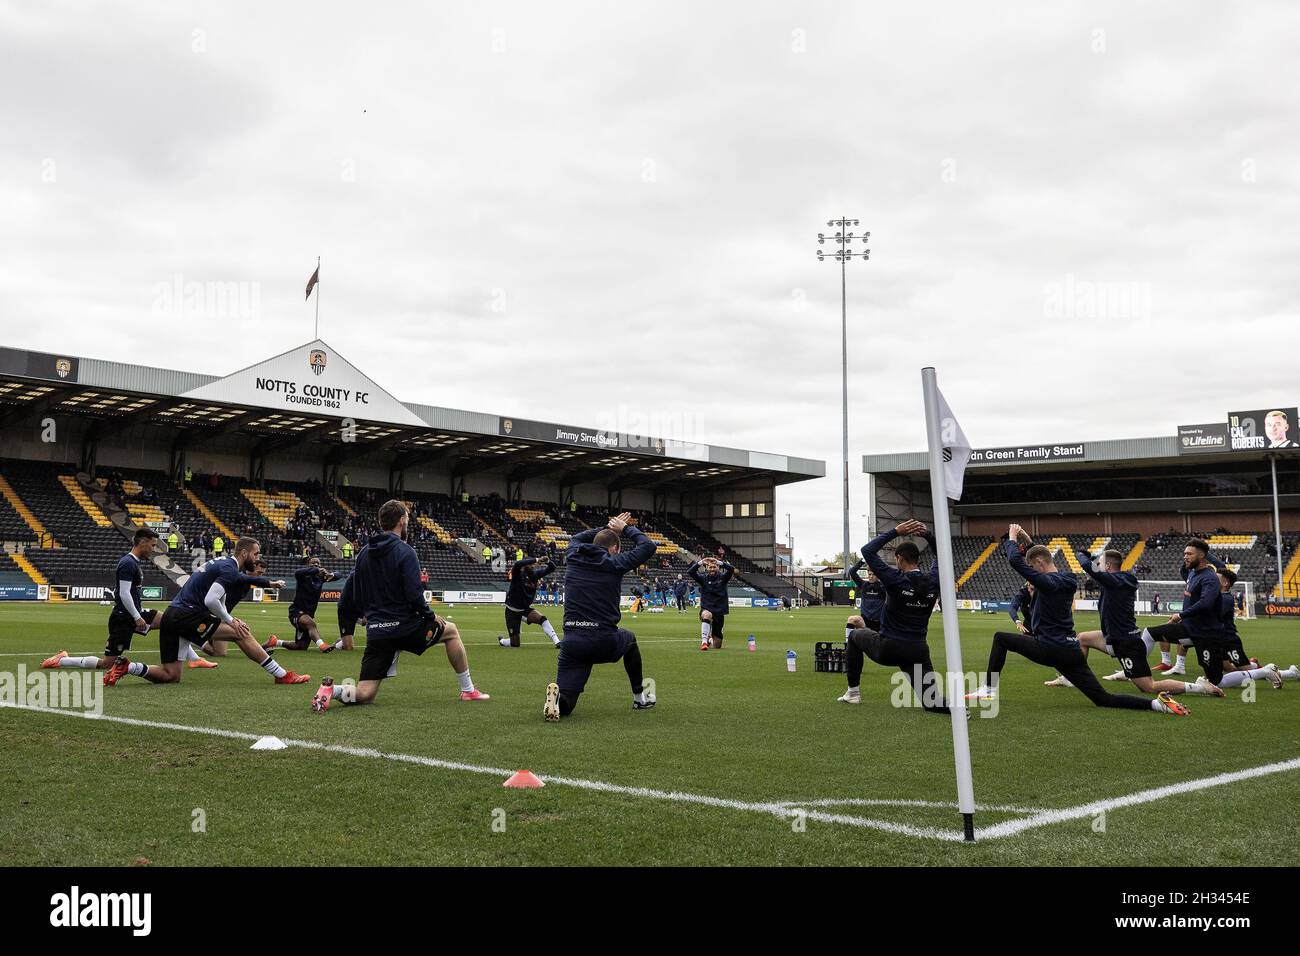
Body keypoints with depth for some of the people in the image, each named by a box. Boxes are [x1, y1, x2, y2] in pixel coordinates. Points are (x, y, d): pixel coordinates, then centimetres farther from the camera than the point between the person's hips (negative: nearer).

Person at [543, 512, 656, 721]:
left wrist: (608, 528, 36)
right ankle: (639, 697, 40)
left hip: (572, 643, 2)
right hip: (605, 643, -2)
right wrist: (626, 528, 21)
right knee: (629, 639, 35)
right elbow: (648, 546, 9)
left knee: (565, 705, 3)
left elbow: (577, 539, 35)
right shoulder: (613, 563, -1)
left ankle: (557, 696, -34)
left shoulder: (573, 557, 10)